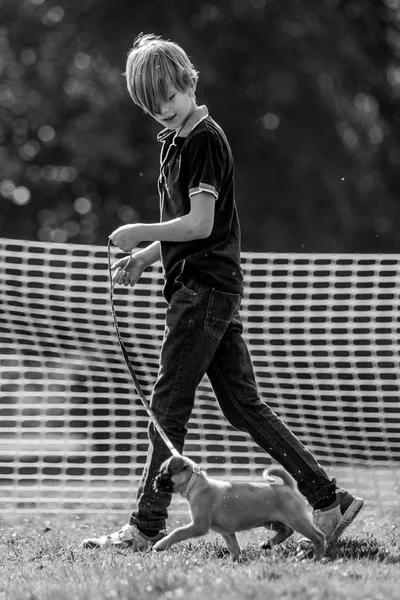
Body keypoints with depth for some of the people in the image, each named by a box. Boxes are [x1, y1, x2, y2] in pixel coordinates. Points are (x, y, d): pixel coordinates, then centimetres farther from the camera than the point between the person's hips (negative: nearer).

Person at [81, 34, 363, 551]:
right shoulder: (173, 141, 19)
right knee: (243, 404, 8)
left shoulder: (204, 139, -11)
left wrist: (140, 233, -9)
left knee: (168, 405, -7)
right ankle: (329, 501, 9)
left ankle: (146, 528, -4)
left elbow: (200, 224, -16)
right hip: (206, 287, 10)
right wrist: (143, 258, 9)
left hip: (206, 287, -10)